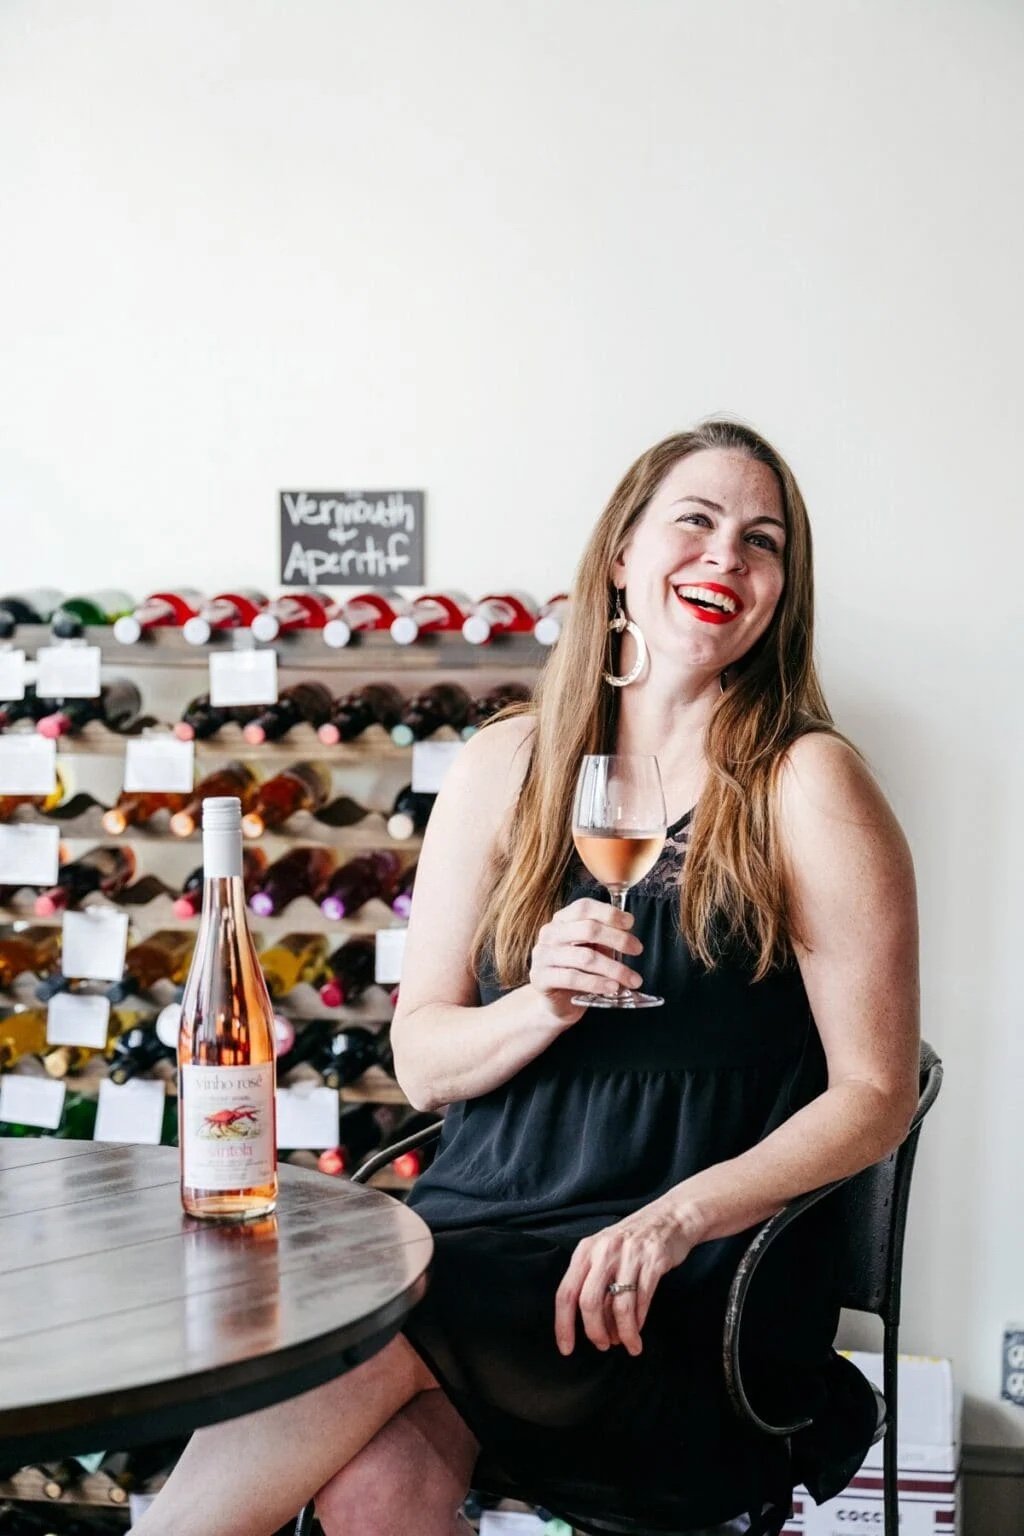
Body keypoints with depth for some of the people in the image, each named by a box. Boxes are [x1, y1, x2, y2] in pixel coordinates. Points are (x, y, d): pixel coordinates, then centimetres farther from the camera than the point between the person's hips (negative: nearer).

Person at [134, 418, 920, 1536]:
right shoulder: (508, 764, 9)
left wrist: (680, 1213, -18)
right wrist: (539, 1007, -12)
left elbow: (876, 1093, -4)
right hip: (474, 1227, 3)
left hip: (683, 1297, -2)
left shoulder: (806, 786, -2)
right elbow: (420, 1062, 9)